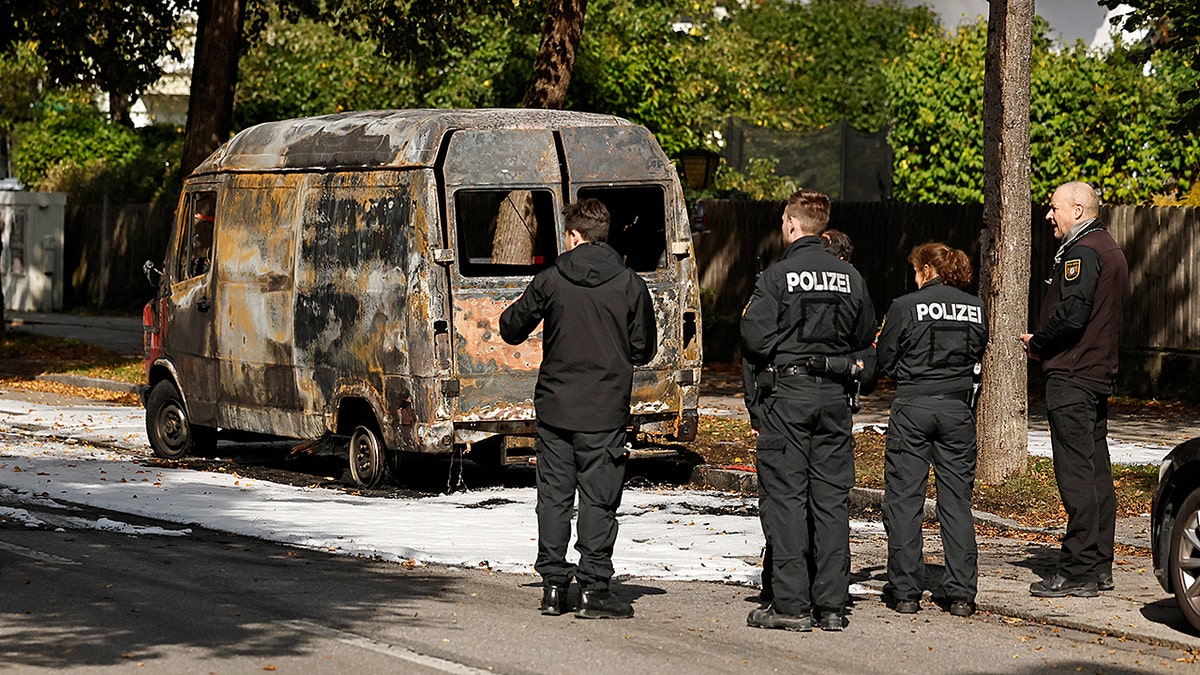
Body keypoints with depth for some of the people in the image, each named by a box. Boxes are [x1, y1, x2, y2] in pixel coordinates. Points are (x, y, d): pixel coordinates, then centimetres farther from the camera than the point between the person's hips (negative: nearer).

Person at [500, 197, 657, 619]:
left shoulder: (550, 280, -2)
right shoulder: (630, 285, -3)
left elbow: (512, 328, 8)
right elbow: (644, 350, 3)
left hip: (554, 406, 1)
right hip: (605, 410, -1)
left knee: (554, 494, 9)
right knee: (598, 499, 1)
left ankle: (553, 586, 11)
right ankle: (593, 589, -1)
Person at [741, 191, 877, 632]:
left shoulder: (777, 276, -10)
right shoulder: (850, 277, 5)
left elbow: (756, 340, -13)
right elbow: (866, 337, 11)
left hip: (787, 395, -4)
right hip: (835, 396, 4)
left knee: (785, 497, 0)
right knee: (832, 499, 8)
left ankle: (790, 605, -3)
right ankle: (831, 605, 8)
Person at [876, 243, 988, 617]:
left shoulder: (905, 306, -6)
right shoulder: (975, 308, 4)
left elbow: (885, 359, 0)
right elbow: (978, 358, 13)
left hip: (912, 406, -3)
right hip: (958, 406, 3)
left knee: (904, 498, 4)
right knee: (957, 499, 7)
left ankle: (906, 591, 2)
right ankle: (961, 593, 5)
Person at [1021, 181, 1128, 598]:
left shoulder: (1082, 252, -14)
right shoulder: (1109, 250, 19)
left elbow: (1072, 315, -23)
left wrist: (1037, 344, -7)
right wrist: (1043, 343, 13)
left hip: (1071, 377, -10)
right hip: (1099, 373, 10)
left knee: (1076, 475, -9)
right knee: (1096, 473, 12)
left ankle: (1077, 573, -9)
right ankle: (1099, 567, 16)